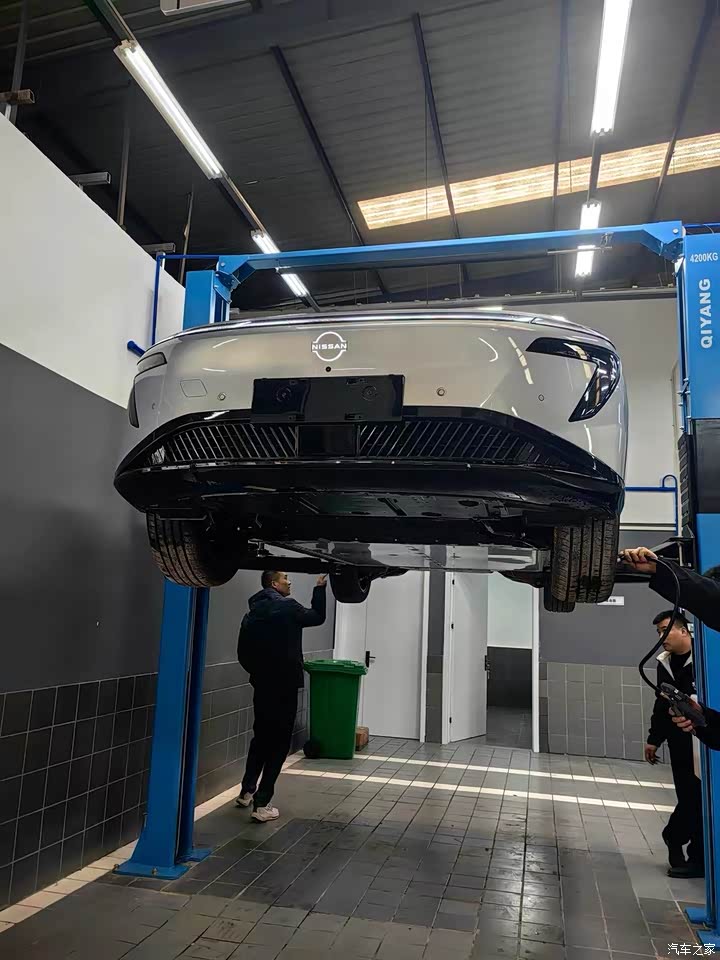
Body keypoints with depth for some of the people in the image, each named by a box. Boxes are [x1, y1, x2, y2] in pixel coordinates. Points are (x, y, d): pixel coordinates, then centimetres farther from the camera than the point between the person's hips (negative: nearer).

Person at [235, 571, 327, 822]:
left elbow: (243, 651, 9)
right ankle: (262, 804, -1)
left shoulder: (253, 611, 8)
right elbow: (317, 617, 3)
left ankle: (246, 792, 30)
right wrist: (320, 589, 11)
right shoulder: (287, 606, -12)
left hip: (261, 684, 7)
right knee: (278, 742, 0)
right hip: (284, 685, -7)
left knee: (261, 737, 21)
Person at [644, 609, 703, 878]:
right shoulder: (665, 664, 11)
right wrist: (653, 739, 17)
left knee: (698, 798, 1)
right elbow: (661, 704, 17)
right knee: (687, 797, 9)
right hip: (679, 742, 6)